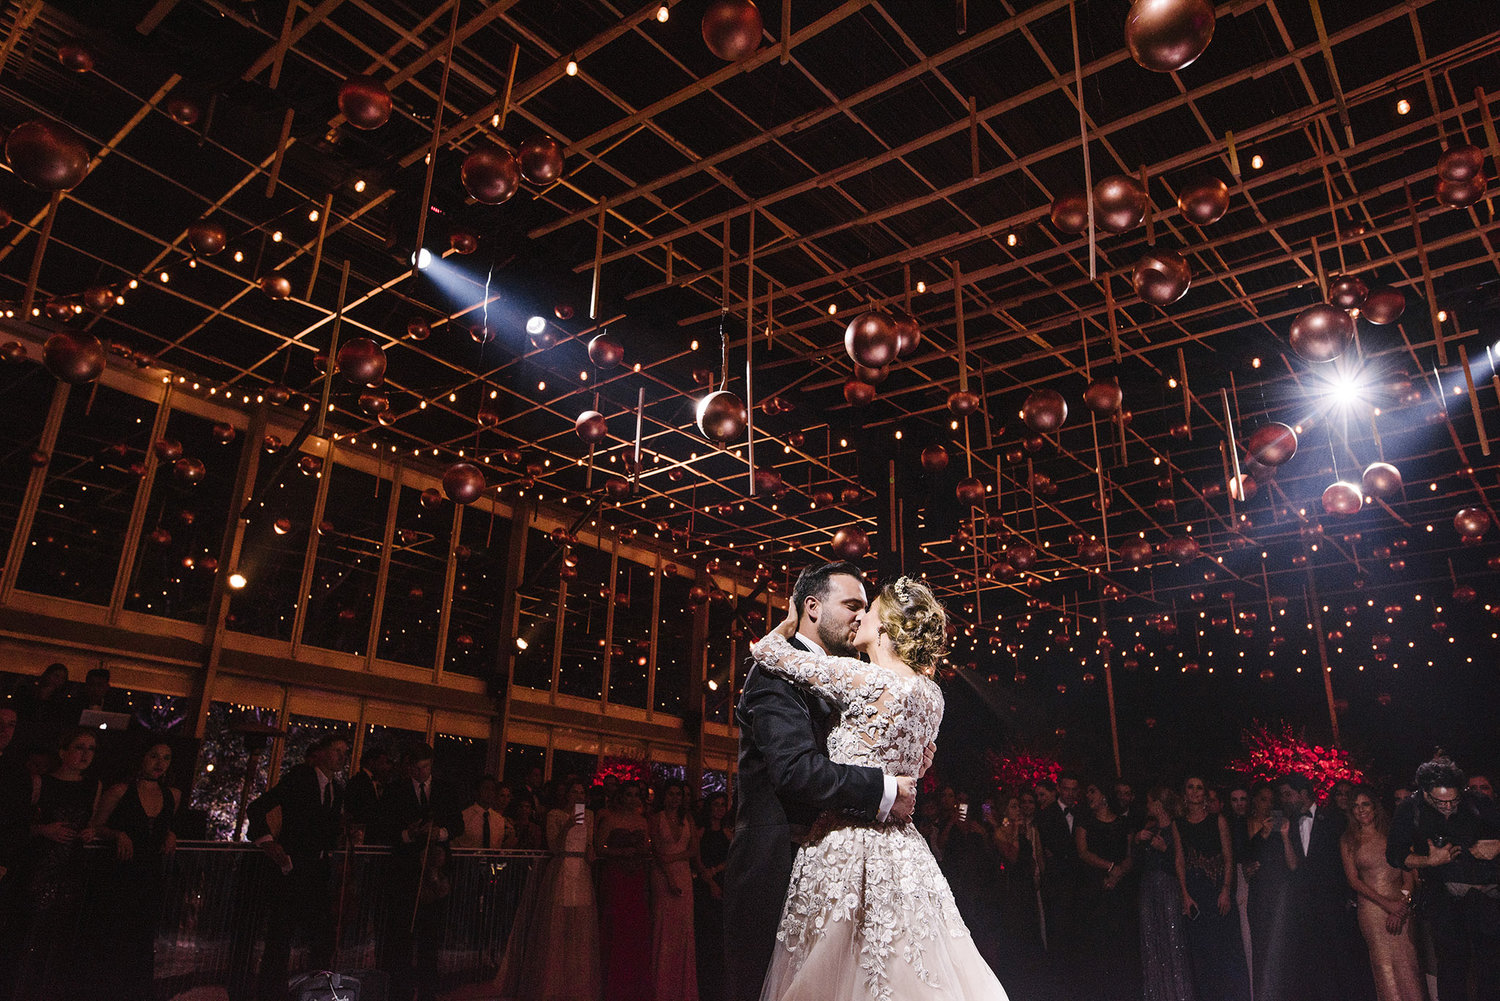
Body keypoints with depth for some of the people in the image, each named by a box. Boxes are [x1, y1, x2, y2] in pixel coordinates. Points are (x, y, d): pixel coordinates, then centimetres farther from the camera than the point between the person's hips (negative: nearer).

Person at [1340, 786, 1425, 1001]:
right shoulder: (1348, 840, 7)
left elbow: (1409, 872, 3)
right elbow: (1353, 879, 2)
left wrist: (1402, 903, -10)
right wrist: (1387, 904, -8)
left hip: (1400, 905, 0)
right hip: (1371, 907, 0)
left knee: (1407, 963, -7)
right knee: (1383, 964, -5)